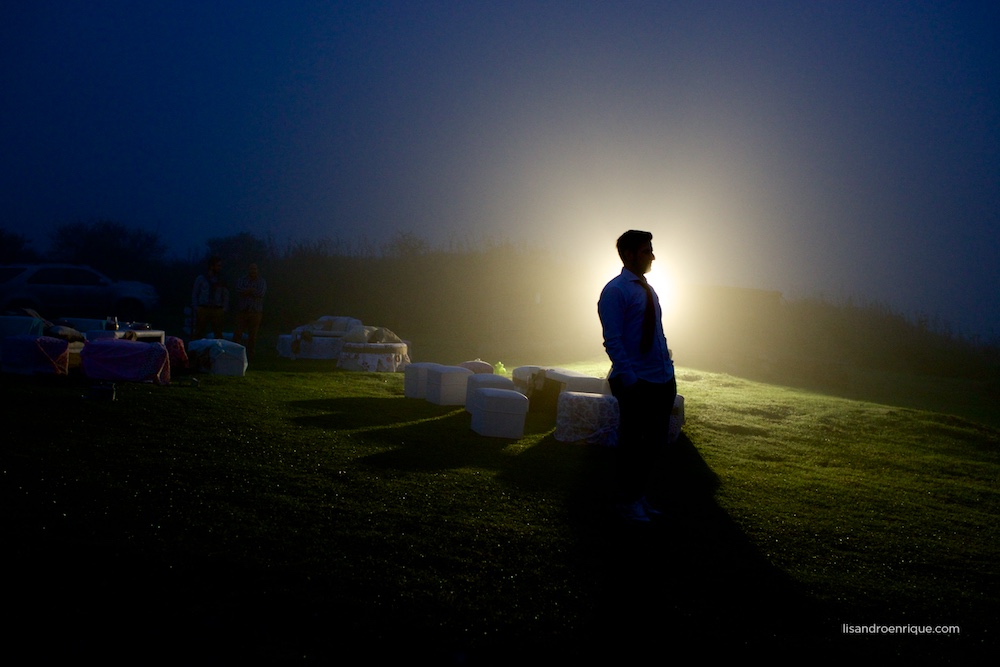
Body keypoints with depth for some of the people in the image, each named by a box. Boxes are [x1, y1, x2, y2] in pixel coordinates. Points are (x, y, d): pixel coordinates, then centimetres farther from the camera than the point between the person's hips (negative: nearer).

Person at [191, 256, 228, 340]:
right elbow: (194, 294, 11)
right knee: (199, 333, 1)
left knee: (218, 334, -1)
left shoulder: (221, 280, 10)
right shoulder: (201, 279, 8)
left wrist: (224, 309, 1)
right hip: (203, 309, -1)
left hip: (217, 310, 1)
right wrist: (196, 307, 3)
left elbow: (226, 295, 12)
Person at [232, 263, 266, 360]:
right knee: (237, 334, -9)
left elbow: (260, 293, -10)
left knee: (252, 336, 2)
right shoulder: (241, 280, 11)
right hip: (242, 311, 0)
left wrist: (246, 291, -6)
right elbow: (239, 290, -9)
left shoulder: (262, 281, 8)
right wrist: (252, 290, -10)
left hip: (255, 312, 0)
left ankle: (249, 357, 8)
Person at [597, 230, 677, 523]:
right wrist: (628, 378, -23)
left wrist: (669, 367, 12)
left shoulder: (648, 290, 15)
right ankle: (629, 501, 20)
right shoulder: (615, 291, -11)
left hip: (662, 380, 8)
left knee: (656, 442, 15)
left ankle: (640, 494, 32)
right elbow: (613, 341, -17)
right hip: (636, 383, -8)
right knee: (632, 443, 4)